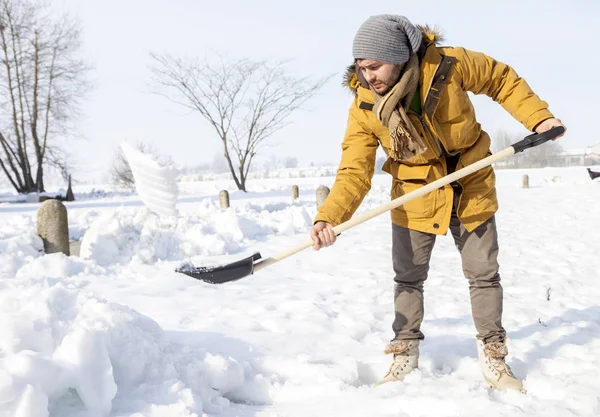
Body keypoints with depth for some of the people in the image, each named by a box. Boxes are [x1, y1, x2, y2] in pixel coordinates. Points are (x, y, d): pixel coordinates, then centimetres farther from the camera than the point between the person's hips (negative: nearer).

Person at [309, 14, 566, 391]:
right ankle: (406, 356, 25)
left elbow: (502, 79, -5)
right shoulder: (363, 108, -19)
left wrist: (537, 116, -13)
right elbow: (354, 172, -22)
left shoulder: (449, 65, -23)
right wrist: (328, 218, -37)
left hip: (471, 190, 0)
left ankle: (493, 357, 23)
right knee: (408, 278, 7)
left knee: (484, 274, 7)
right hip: (414, 197, 1)